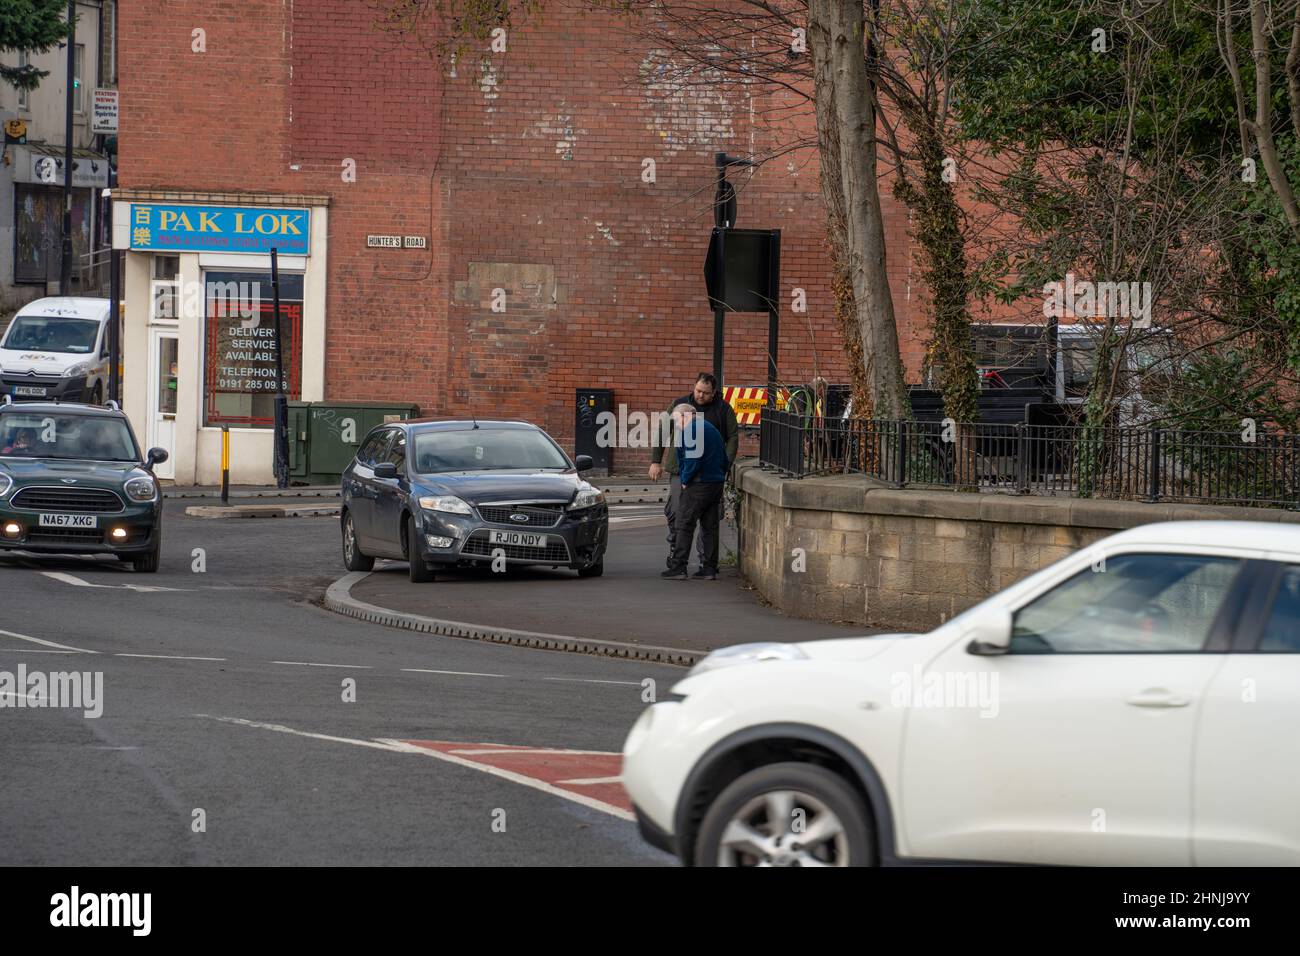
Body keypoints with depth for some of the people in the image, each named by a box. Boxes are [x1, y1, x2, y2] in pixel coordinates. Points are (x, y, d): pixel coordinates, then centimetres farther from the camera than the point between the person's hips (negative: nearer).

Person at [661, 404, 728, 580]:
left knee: (684, 525, -4)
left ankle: (678, 567, -6)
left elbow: (693, 459, -19)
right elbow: (724, 458, 21)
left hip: (699, 485, -9)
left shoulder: (691, 430, -11)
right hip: (717, 483, 9)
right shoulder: (711, 429, 18)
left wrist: (685, 480, -8)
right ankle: (710, 568, 10)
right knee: (710, 526, 11)